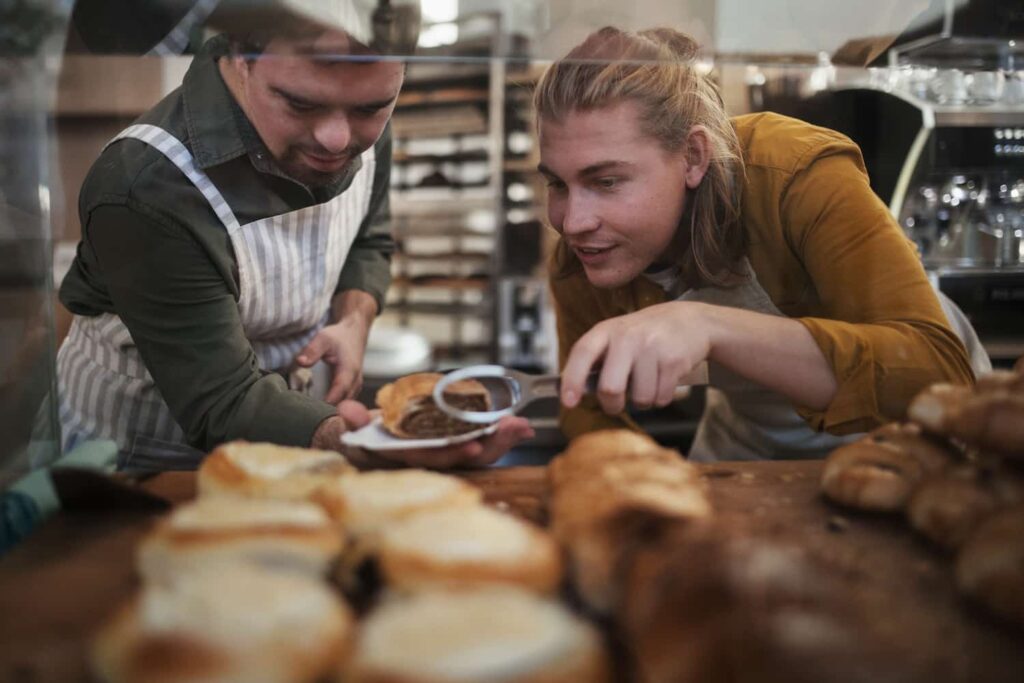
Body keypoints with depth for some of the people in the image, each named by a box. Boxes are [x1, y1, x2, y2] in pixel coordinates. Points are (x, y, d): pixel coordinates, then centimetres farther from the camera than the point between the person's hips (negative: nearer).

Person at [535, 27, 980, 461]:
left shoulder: (799, 174, -32)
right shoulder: (581, 249, -19)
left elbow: (943, 376, -42)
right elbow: (590, 412, -6)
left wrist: (710, 325, -54)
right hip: (749, 439, 2)